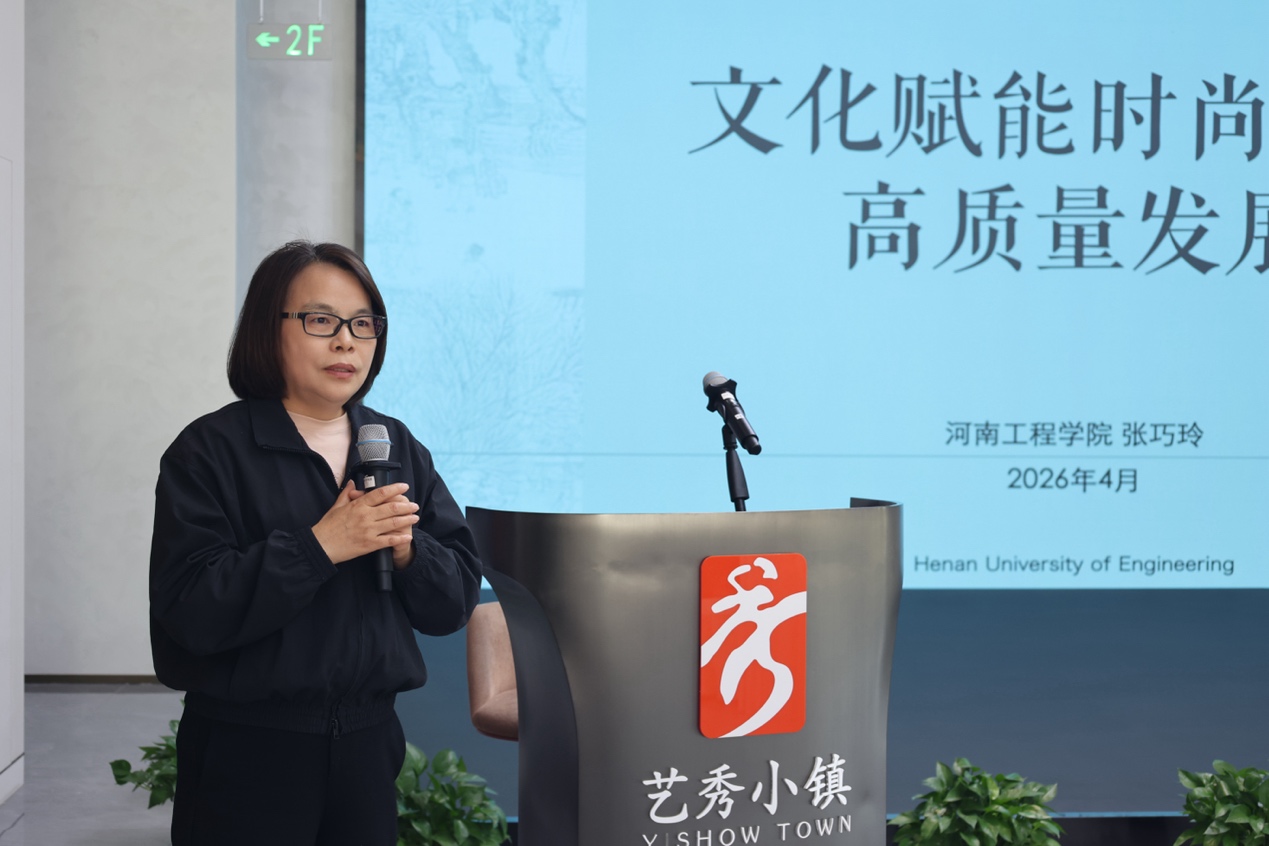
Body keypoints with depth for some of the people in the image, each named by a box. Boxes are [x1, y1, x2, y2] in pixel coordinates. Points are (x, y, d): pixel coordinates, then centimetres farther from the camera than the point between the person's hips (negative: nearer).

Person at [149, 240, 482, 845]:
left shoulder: (399, 448, 8)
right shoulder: (211, 450, -7)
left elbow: (456, 601, 6)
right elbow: (188, 608, -18)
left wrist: (406, 548, -14)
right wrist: (319, 545, -22)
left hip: (368, 740, 5)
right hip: (248, 748, -4)